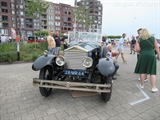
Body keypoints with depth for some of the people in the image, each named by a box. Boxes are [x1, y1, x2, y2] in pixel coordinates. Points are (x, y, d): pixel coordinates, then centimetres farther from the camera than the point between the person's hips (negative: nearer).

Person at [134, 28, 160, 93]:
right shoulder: (153, 38, 7)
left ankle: (142, 85, 22)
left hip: (143, 56, -1)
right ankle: (153, 87, 8)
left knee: (142, 71, 11)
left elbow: (137, 49, -7)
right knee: (152, 72, 5)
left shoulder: (139, 40, 2)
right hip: (152, 55, 1)